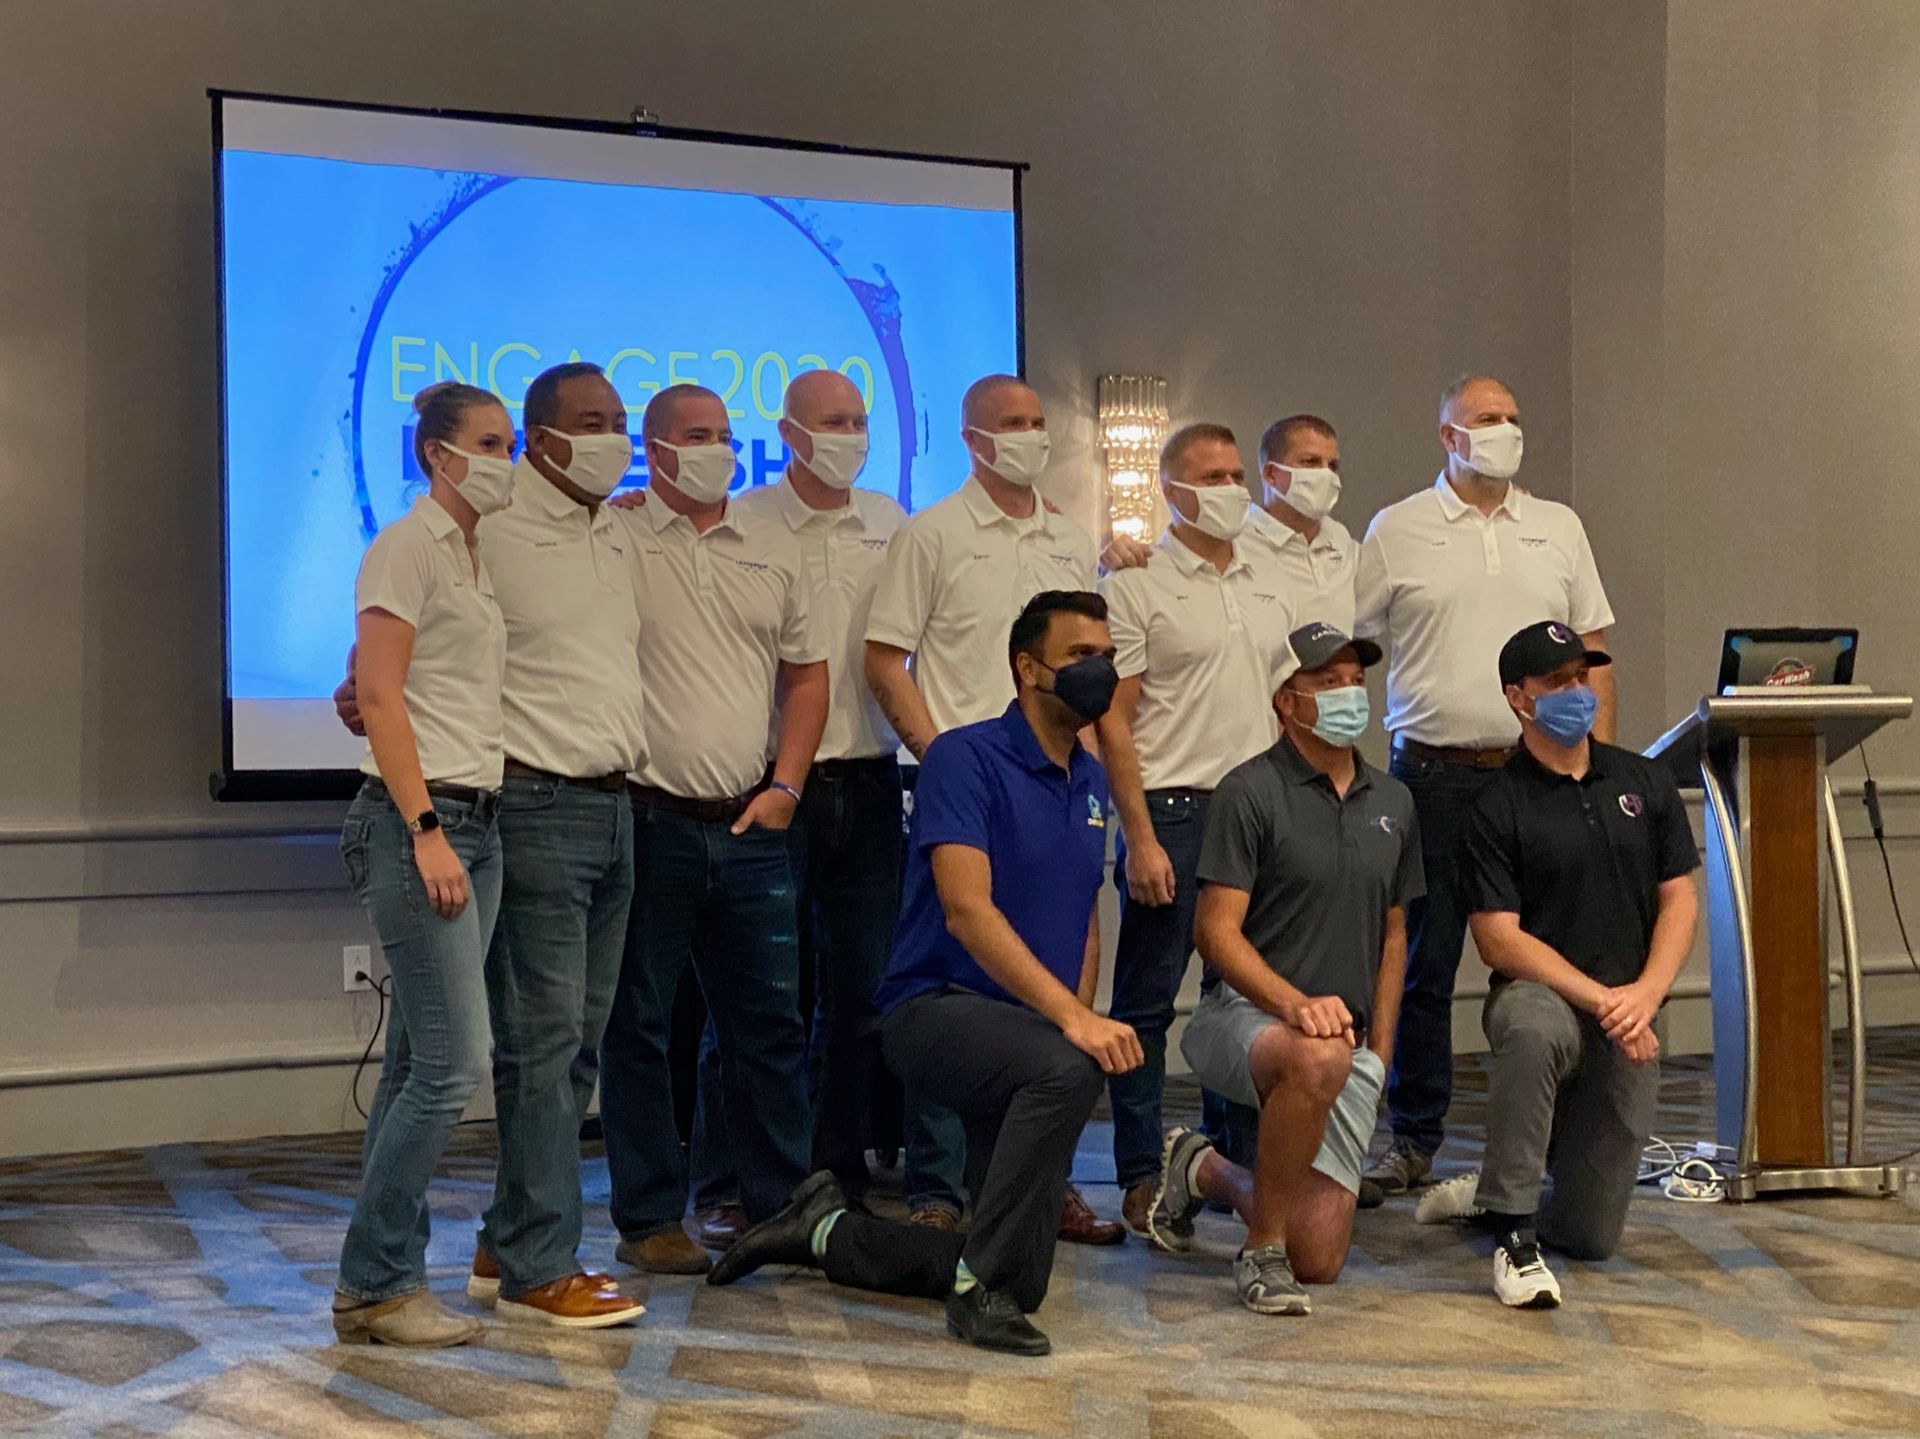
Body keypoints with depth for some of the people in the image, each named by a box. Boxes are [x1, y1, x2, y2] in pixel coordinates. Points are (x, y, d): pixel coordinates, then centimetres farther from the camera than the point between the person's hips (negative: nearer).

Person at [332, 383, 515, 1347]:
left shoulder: (480, 556, 18)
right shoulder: (406, 549, -6)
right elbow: (379, 696, -14)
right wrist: (426, 830, -18)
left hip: (473, 824, 9)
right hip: (415, 820, -9)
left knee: (417, 1061, 9)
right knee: (456, 1061, -11)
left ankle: (383, 1283, 14)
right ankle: (373, 1285, -2)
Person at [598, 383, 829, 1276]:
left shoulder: (773, 548, 13)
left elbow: (806, 671, 16)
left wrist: (784, 785, 6)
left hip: (750, 826, 4)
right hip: (647, 822, -4)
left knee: (769, 1020, 8)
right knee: (638, 1024, 3)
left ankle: (782, 1205, 19)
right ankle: (648, 1218, 13)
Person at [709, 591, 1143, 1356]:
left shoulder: (1091, 781, 12)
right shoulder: (966, 757, -11)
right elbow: (968, 911, -22)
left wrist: (1082, 1017, 3)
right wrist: (1071, 1018, -30)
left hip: (1032, 1028, 8)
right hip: (941, 1006, -8)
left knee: (1018, 1272, 4)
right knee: (1066, 1069, -39)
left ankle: (828, 1231, 24)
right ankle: (986, 1290, -25)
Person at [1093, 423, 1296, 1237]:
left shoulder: (1266, 575, 14)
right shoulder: (1136, 586, -4)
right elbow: (1112, 721, -8)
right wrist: (1140, 839, -14)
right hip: (1173, 811, -6)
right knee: (1147, 1001, 0)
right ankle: (1141, 1177, 7)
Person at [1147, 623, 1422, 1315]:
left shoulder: (1392, 802, 14)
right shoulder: (1252, 791, -7)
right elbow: (1217, 931, -12)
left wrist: (1379, 1049, 12)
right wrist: (1296, 1004, -27)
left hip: (1348, 1040, 6)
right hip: (1243, 1015, -5)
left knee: (1319, 1259, -4)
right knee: (1319, 1059, -42)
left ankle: (1205, 1170, 27)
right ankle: (1261, 1252, -21)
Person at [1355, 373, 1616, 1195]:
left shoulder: (1559, 529, 12)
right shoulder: (1397, 531, 4)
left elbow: (1592, 649, 13)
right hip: (1435, 775, -2)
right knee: (1423, 965, 2)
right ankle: (1413, 1141, 11)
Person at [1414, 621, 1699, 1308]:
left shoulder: (1644, 782, 8)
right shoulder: (1496, 807, -6)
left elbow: (1680, 899, 6)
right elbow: (1499, 940, -11)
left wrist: (1645, 994, -11)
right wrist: (1599, 998, -20)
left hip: (1627, 1027, 4)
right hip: (1539, 995, -4)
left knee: (1591, 1236, 0)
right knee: (1533, 1031, -44)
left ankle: (1491, 1190, 34)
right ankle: (1513, 1236, -30)